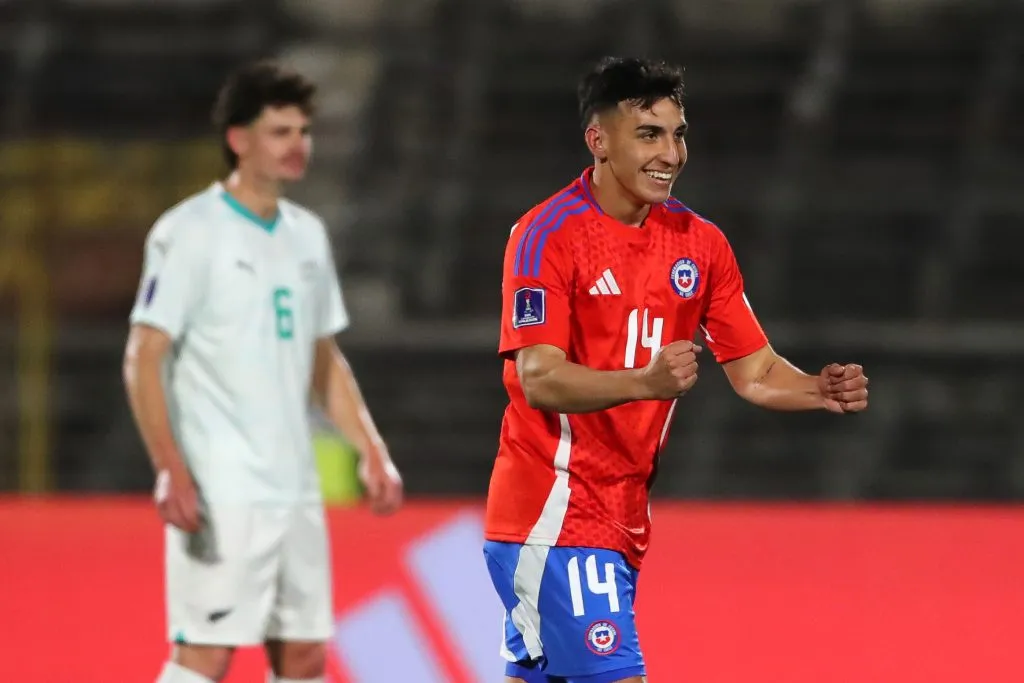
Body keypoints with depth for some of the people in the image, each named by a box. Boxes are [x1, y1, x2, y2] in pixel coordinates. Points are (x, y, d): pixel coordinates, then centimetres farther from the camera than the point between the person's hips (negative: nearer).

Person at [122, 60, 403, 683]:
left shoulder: (307, 235, 13)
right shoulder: (190, 233, -8)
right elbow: (144, 360, -11)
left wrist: (372, 450, 11)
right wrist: (172, 472, -21)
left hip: (295, 489, 7)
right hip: (219, 493, -7)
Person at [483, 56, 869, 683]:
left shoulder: (699, 242, 7)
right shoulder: (547, 235, -13)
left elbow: (754, 370, 9)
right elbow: (539, 379, -22)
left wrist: (823, 391, -13)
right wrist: (646, 382, -38)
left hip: (622, 515, 7)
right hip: (554, 510, -7)